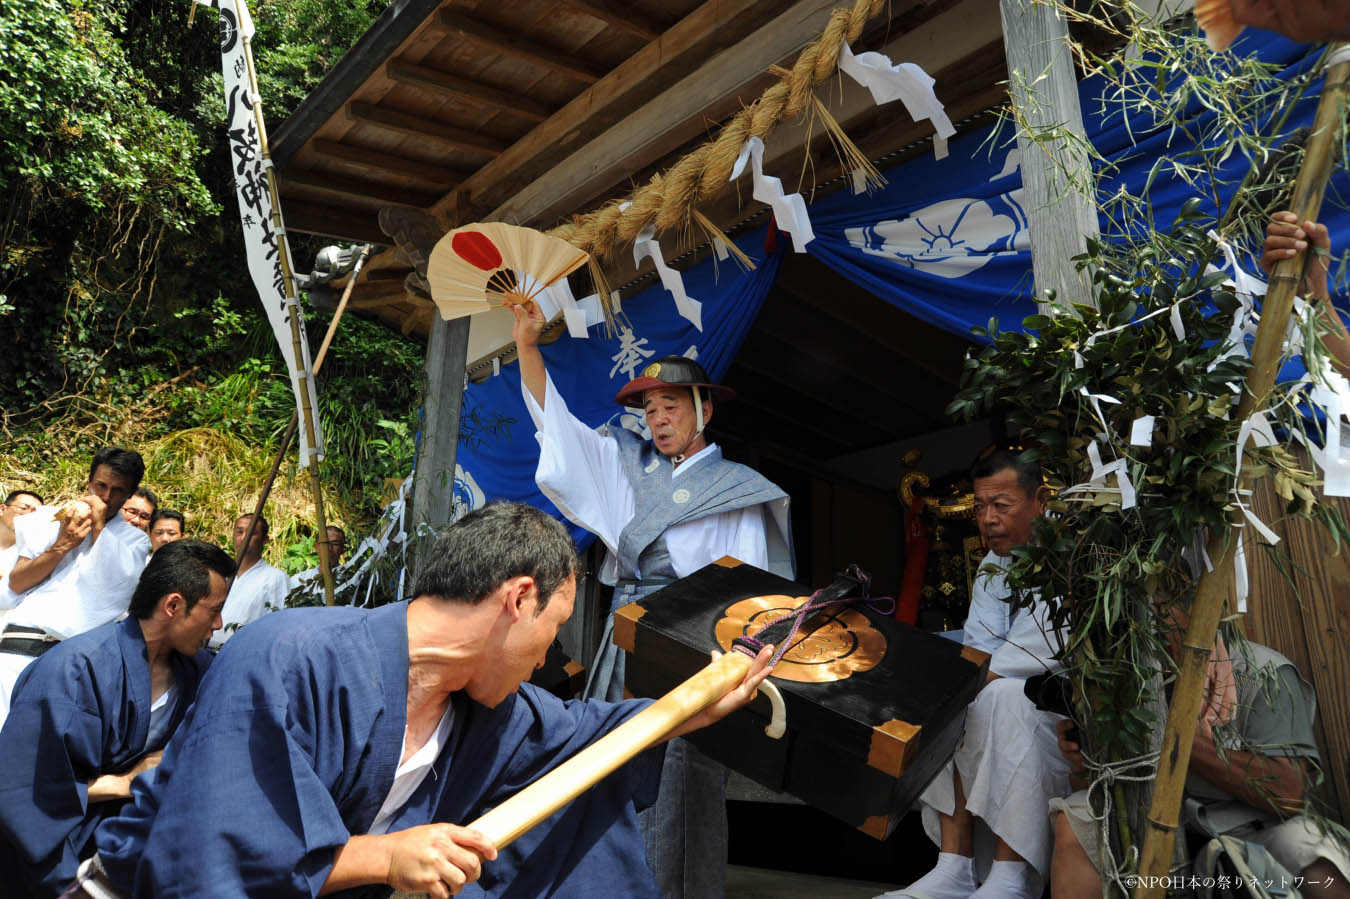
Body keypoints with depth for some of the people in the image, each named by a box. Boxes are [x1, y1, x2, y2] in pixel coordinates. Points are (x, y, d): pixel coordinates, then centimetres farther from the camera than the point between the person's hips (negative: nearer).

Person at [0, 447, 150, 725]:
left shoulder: (134, 540, 13)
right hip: (24, 644, 1)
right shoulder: (48, 520, 16)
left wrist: (99, 526, -2)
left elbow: (117, 586, -6)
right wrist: (62, 545, -3)